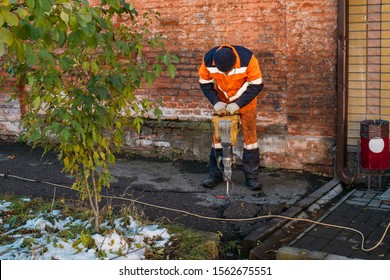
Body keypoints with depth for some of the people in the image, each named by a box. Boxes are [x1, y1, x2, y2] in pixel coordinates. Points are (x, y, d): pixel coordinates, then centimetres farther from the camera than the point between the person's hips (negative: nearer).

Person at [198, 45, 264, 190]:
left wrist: (238, 104, -27)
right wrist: (215, 102, -21)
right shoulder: (208, 61, -25)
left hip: (246, 101, -2)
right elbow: (205, 83, -8)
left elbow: (257, 85, -22)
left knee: (250, 136, -1)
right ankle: (215, 174, 18)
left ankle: (252, 177, 8)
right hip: (222, 103, 2)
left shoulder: (247, 59, -32)